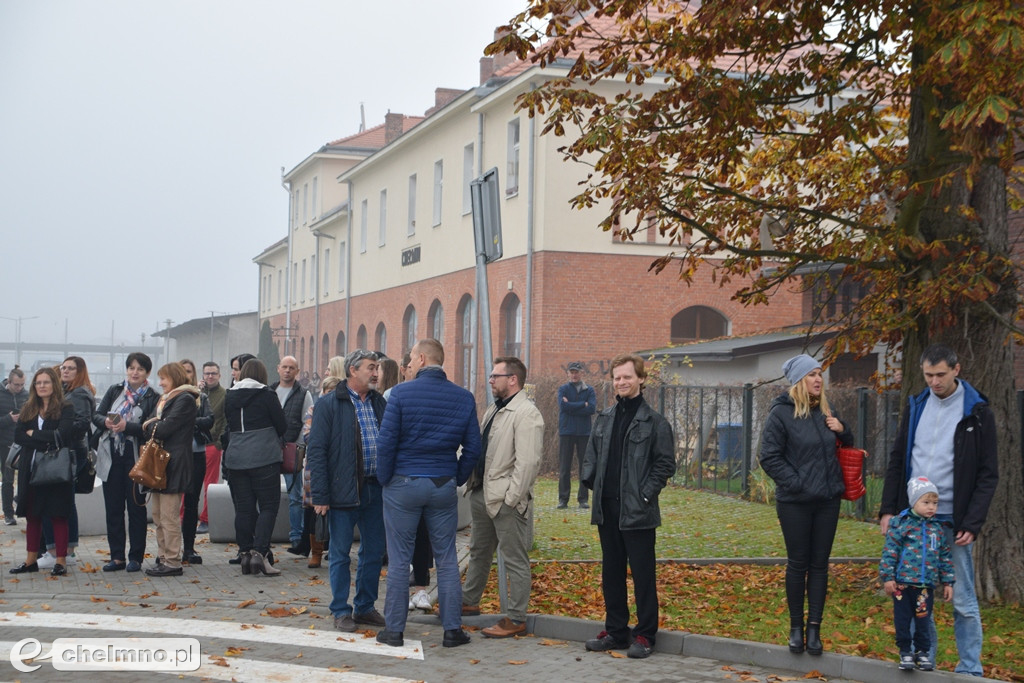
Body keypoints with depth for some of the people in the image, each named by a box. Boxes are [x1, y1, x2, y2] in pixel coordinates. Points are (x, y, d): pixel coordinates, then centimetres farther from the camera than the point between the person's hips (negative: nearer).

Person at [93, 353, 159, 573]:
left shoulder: (152, 398, -4)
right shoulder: (114, 391, 11)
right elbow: (96, 416, 6)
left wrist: (127, 426, -25)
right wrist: (107, 422, -15)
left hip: (135, 457, -4)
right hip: (111, 456, 4)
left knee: (136, 507, 2)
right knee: (113, 507, 7)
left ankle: (136, 557, 9)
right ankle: (117, 556, 15)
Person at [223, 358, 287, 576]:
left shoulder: (230, 397, 7)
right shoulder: (267, 396, -6)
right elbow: (282, 427, -2)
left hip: (235, 458, 5)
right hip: (264, 458, -4)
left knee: (243, 507, 9)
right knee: (268, 505, -1)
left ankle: (245, 553, 9)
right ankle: (259, 552, -14)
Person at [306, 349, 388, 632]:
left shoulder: (379, 403, 10)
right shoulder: (330, 405, -5)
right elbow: (316, 451, -7)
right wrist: (320, 495, -13)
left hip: (375, 489, 5)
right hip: (344, 490, -5)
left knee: (374, 552, 11)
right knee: (340, 553, 4)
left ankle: (365, 607, 23)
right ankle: (341, 611, 14)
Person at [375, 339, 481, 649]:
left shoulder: (401, 393, -9)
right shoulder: (463, 397, 1)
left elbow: (386, 442, -11)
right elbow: (473, 447, 1)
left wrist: (385, 478, 2)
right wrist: (457, 479, 12)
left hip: (404, 484, -3)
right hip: (444, 486, 3)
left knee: (399, 560, 5)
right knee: (446, 559, 9)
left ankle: (394, 629, 10)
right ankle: (452, 629, 11)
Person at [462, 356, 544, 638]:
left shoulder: (526, 413, -17)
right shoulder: (494, 410, 15)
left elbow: (528, 461, -22)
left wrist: (512, 497, -22)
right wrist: (473, 481, 13)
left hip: (506, 499, -10)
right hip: (482, 493, 10)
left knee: (515, 561, -1)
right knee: (479, 552, 23)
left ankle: (516, 620, 4)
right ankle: (469, 601, 39)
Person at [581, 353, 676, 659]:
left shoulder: (654, 422, -4)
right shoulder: (604, 418, 12)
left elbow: (665, 463, -5)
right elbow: (591, 455, 19)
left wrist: (646, 494, -12)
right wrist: (590, 481, 4)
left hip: (637, 511, -6)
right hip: (606, 508, 6)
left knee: (642, 574, 0)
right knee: (611, 573, 13)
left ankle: (645, 635, 9)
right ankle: (616, 631, 23)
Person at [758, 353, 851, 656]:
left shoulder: (825, 412, 8)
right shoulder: (781, 413, -9)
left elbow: (847, 445, 22)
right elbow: (769, 458, -10)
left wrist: (841, 430, 0)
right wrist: (796, 483, -15)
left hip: (828, 500, 5)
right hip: (795, 503, -5)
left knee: (819, 564, 6)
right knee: (798, 564, 4)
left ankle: (814, 628, 13)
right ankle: (796, 628, 16)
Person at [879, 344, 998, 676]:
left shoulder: (977, 412, -4)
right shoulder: (916, 407, 9)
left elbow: (988, 474, -5)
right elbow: (897, 460, 13)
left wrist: (973, 523, -13)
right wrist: (888, 509, 3)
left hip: (953, 522, -4)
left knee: (963, 600, 2)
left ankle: (970, 670, 11)